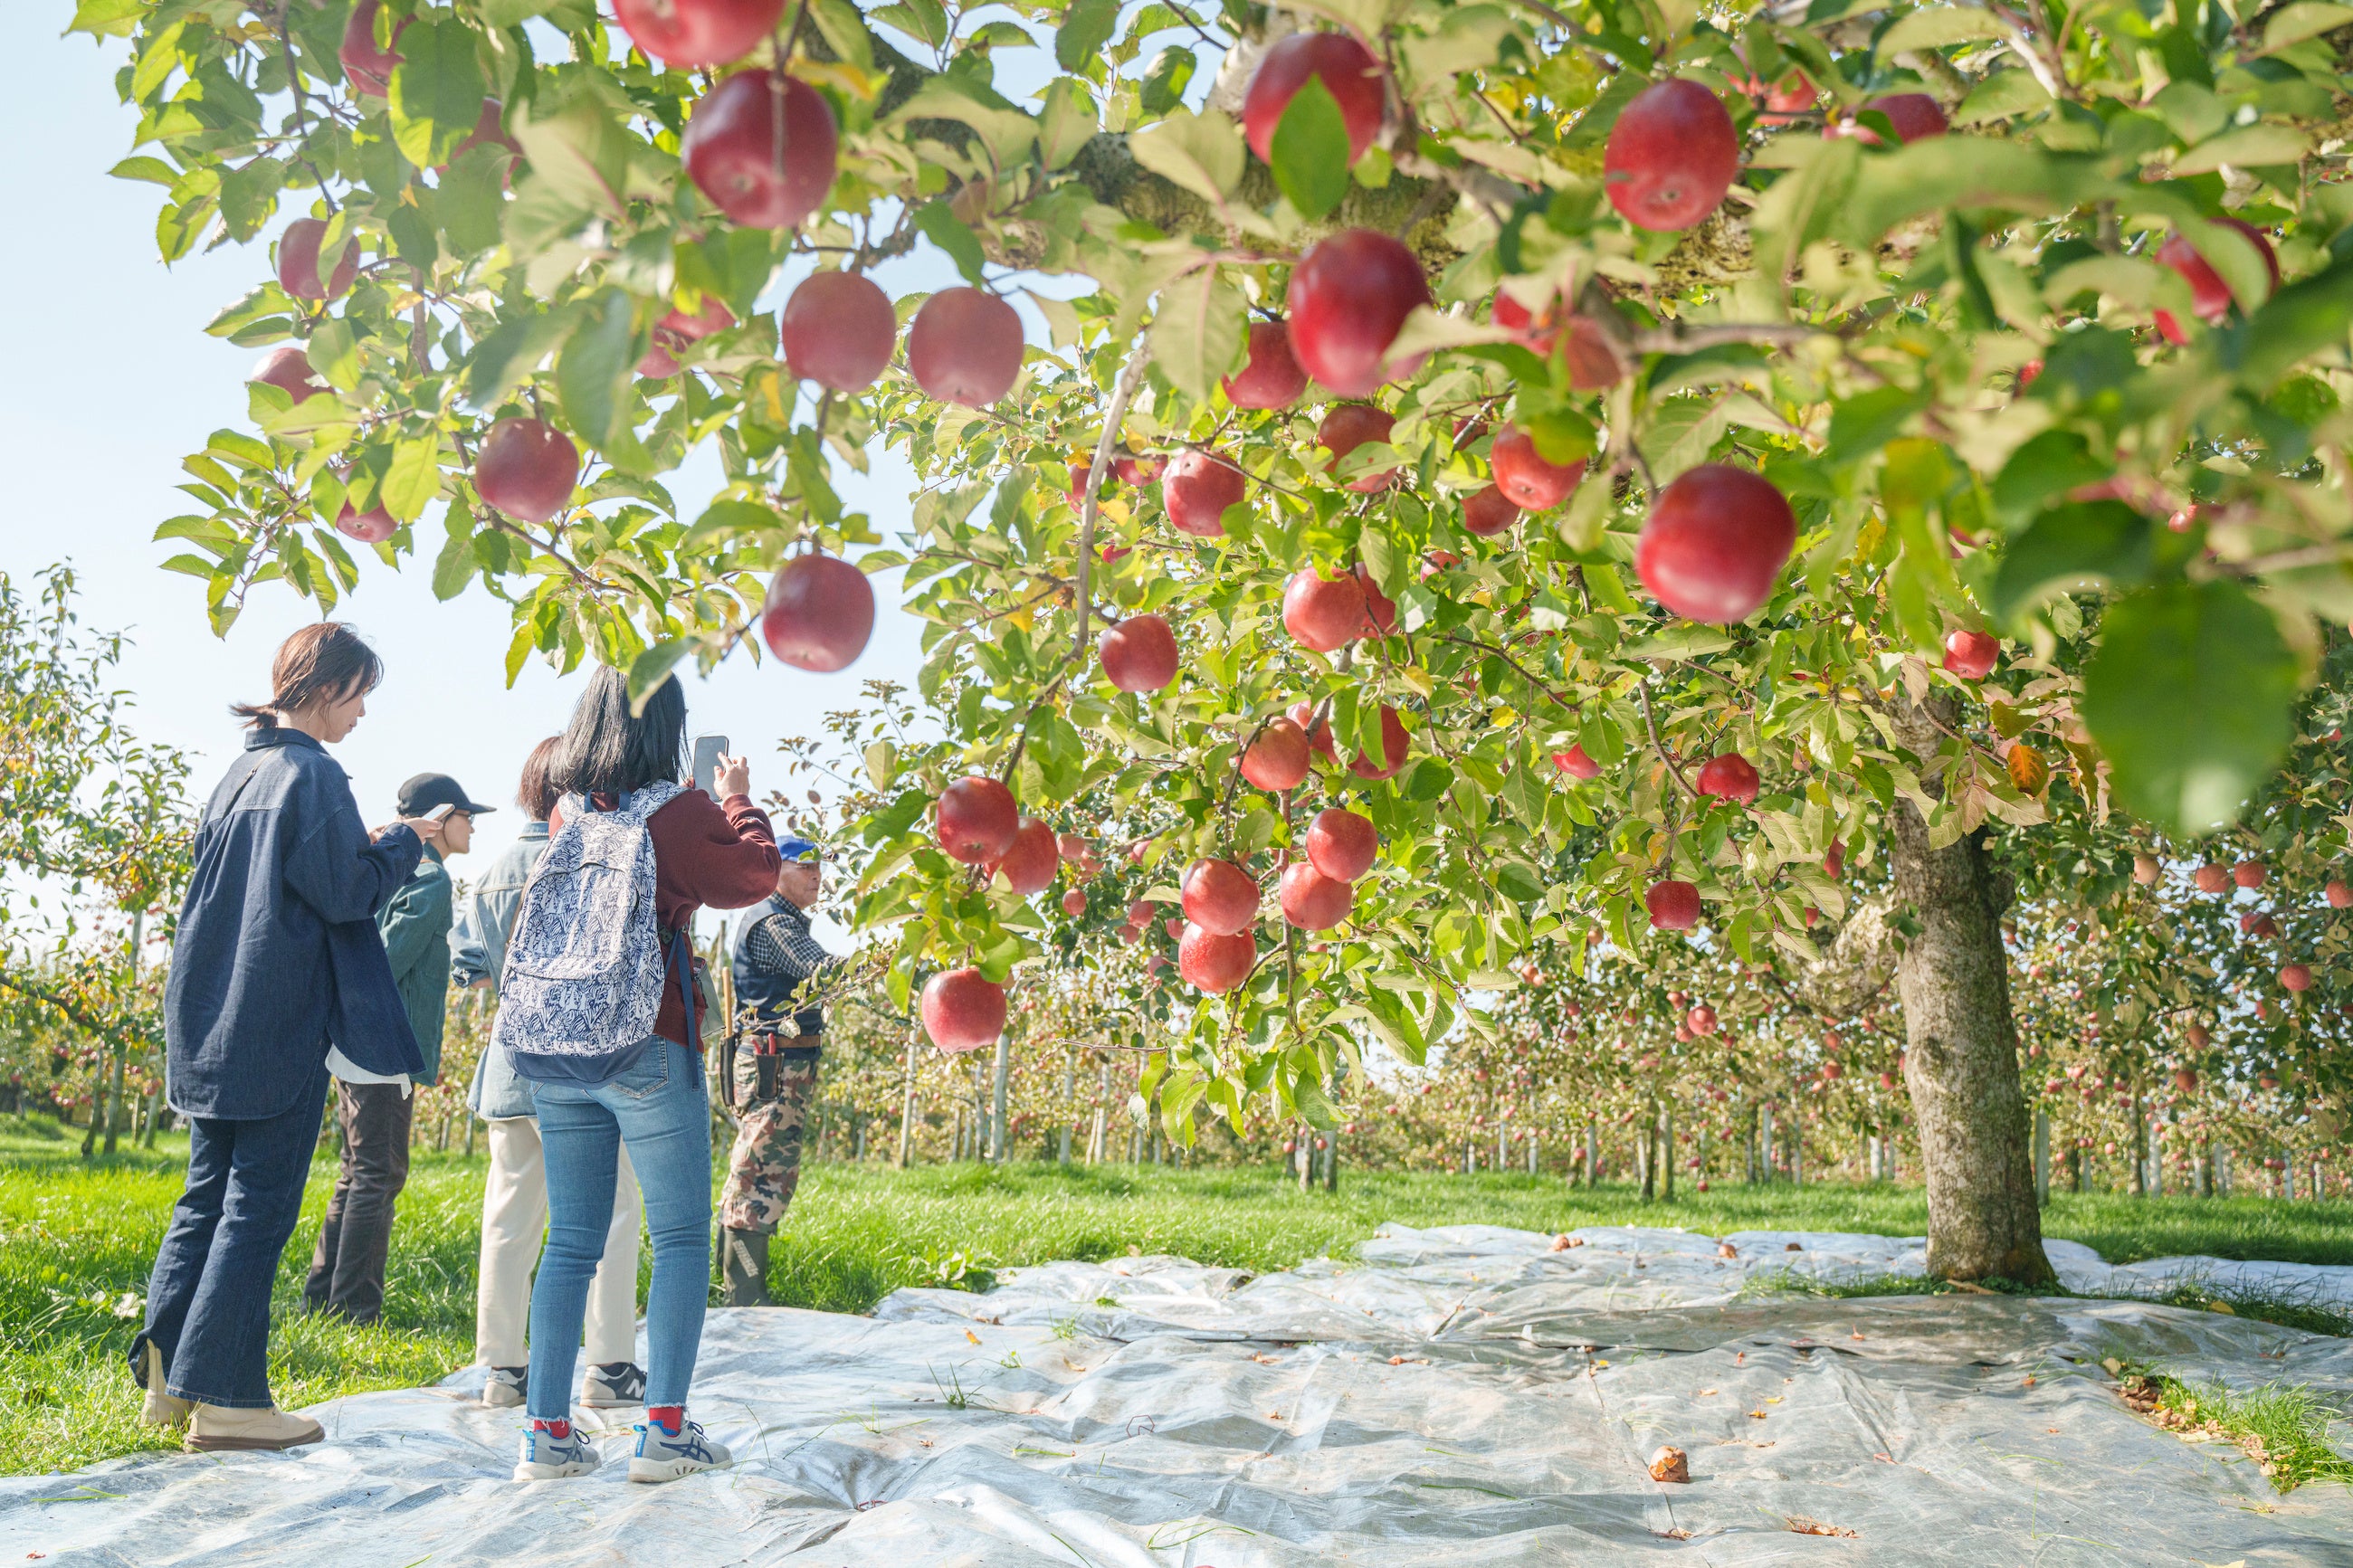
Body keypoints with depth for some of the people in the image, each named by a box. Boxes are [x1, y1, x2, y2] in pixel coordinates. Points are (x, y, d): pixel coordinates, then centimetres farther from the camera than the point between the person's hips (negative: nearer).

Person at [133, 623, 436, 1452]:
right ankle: (225, 1398, 3)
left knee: (208, 1194, 14)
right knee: (258, 1206, -2)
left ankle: (168, 1376, 16)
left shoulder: (241, 771, 13)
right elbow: (349, 893, -16)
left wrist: (360, 846, 19)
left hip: (213, 1024, 8)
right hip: (278, 1027, -8)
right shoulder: (312, 774, -13)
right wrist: (406, 839, -1)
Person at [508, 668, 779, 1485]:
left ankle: (548, 1432, 11)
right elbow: (755, 875, 3)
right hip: (650, 1051, -5)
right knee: (680, 1237, 4)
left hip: (554, 1052, 6)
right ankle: (664, 1429, 2)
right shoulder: (679, 812, -9)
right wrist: (739, 803, 19)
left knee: (570, 1241, 11)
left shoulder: (566, 816, 7)